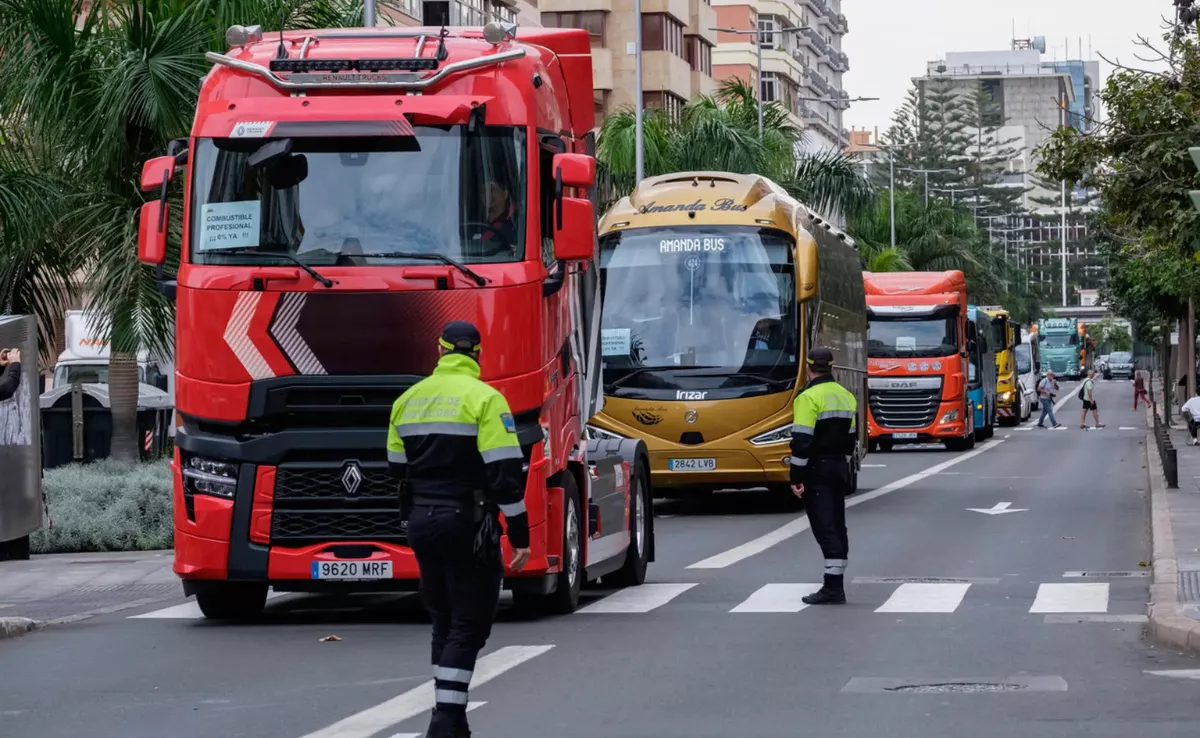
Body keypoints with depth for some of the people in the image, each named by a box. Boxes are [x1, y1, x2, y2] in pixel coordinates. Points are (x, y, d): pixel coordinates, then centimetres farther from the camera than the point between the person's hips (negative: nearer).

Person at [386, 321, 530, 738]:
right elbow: (506, 471, -15)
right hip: (467, 523, -6)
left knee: (446, 620, 18)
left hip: (420, 521, 6)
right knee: (469, 623, -1)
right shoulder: (484, 398, -10)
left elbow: (397, 465, 15)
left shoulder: (409, 398, 9)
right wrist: (519, 536, -12)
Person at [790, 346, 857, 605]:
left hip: (816, 469, -8)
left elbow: (802, 441, -19)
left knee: (825, 528, -9)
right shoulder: (846, 396, 11)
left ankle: (832, 588, -14)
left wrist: (796, 477, -16)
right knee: (837, 526, 13)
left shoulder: (809, 397, -15)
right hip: (839, 468, 8)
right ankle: (836, 585, 17)